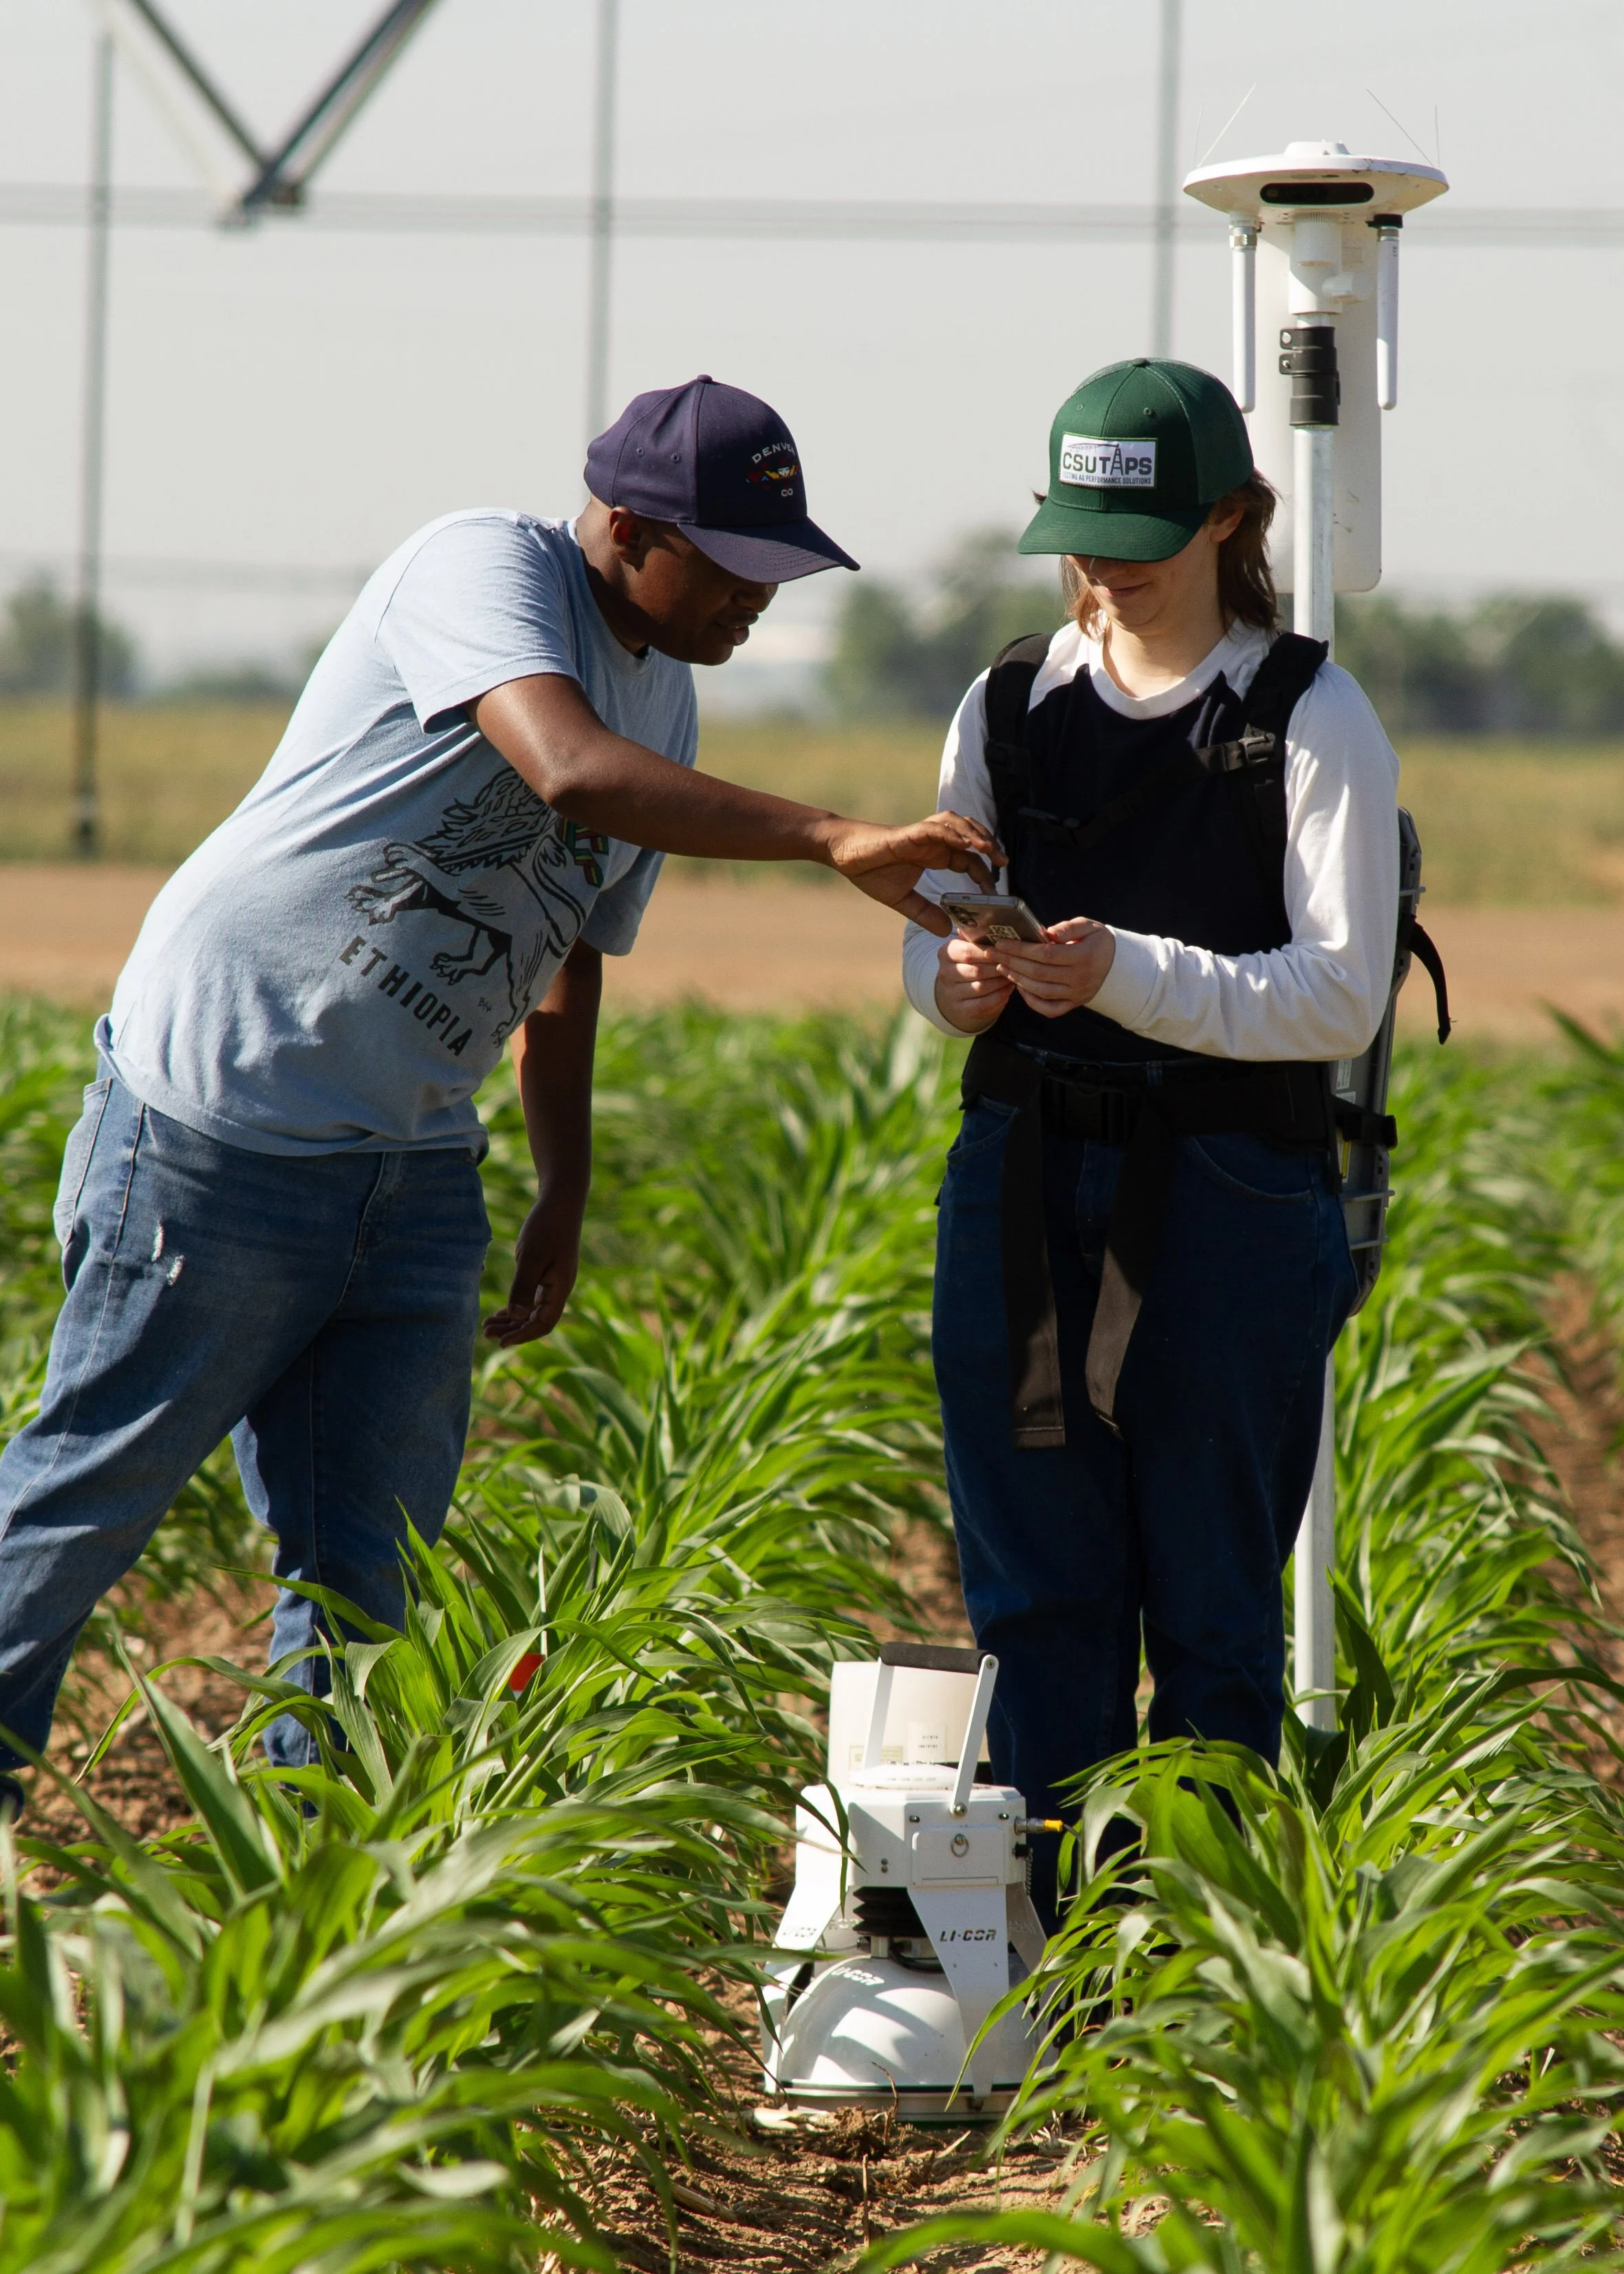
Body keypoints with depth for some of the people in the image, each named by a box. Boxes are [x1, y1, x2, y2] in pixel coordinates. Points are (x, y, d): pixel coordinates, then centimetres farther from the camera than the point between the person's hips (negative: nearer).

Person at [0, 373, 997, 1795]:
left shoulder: (663, 698, 13)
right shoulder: (482, 571, -14)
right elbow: (571, 772, -33)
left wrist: (564, 1199, 21)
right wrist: (838, 844, -36)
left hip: (412, 1161, 8)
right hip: (221, 1113, -8)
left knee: (369, 1550, 4)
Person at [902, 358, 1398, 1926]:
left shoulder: (1312, 721, -4)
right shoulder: (1012, 711, 10)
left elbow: (1339, 995, -9)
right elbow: (933, 936, 15)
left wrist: (1127, 976, -22)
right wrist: (955, 981, -9)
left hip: (1227, 1197, -4)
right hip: (1024, 1187, 4)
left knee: (1209, 1603, 1)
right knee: (1041, 1586, 4)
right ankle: (1040, 1932, 10)